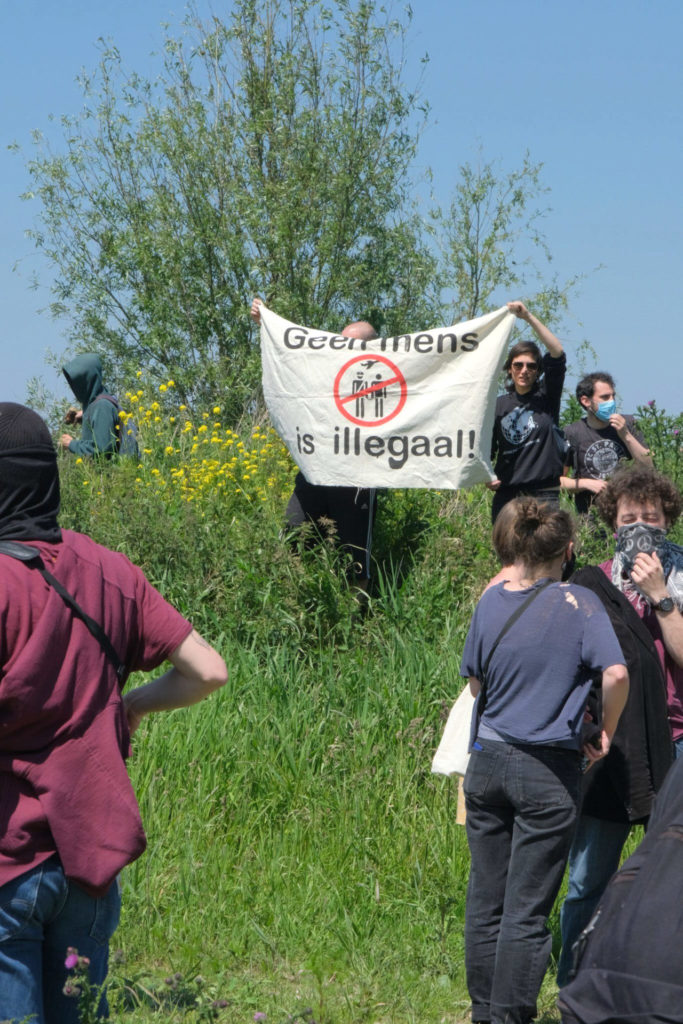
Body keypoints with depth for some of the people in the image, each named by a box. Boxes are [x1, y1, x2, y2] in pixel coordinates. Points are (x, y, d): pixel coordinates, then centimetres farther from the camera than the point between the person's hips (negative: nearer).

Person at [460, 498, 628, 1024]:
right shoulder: (578, 602, -9)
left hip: (488, 763, 4)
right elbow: (616, 673, -19)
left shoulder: (491, 600, 4)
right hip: (548, 773, -4)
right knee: (527, 911, 2)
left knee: (485, 901, 12)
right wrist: (605, 734, -5)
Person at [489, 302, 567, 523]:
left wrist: (529, 317, -13)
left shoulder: (546, 397, 5)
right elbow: (488, 450, 17)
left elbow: (557, 354, -8)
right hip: (507, 494, 3)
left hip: (544, 494, -3)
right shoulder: (498, 405, 13)